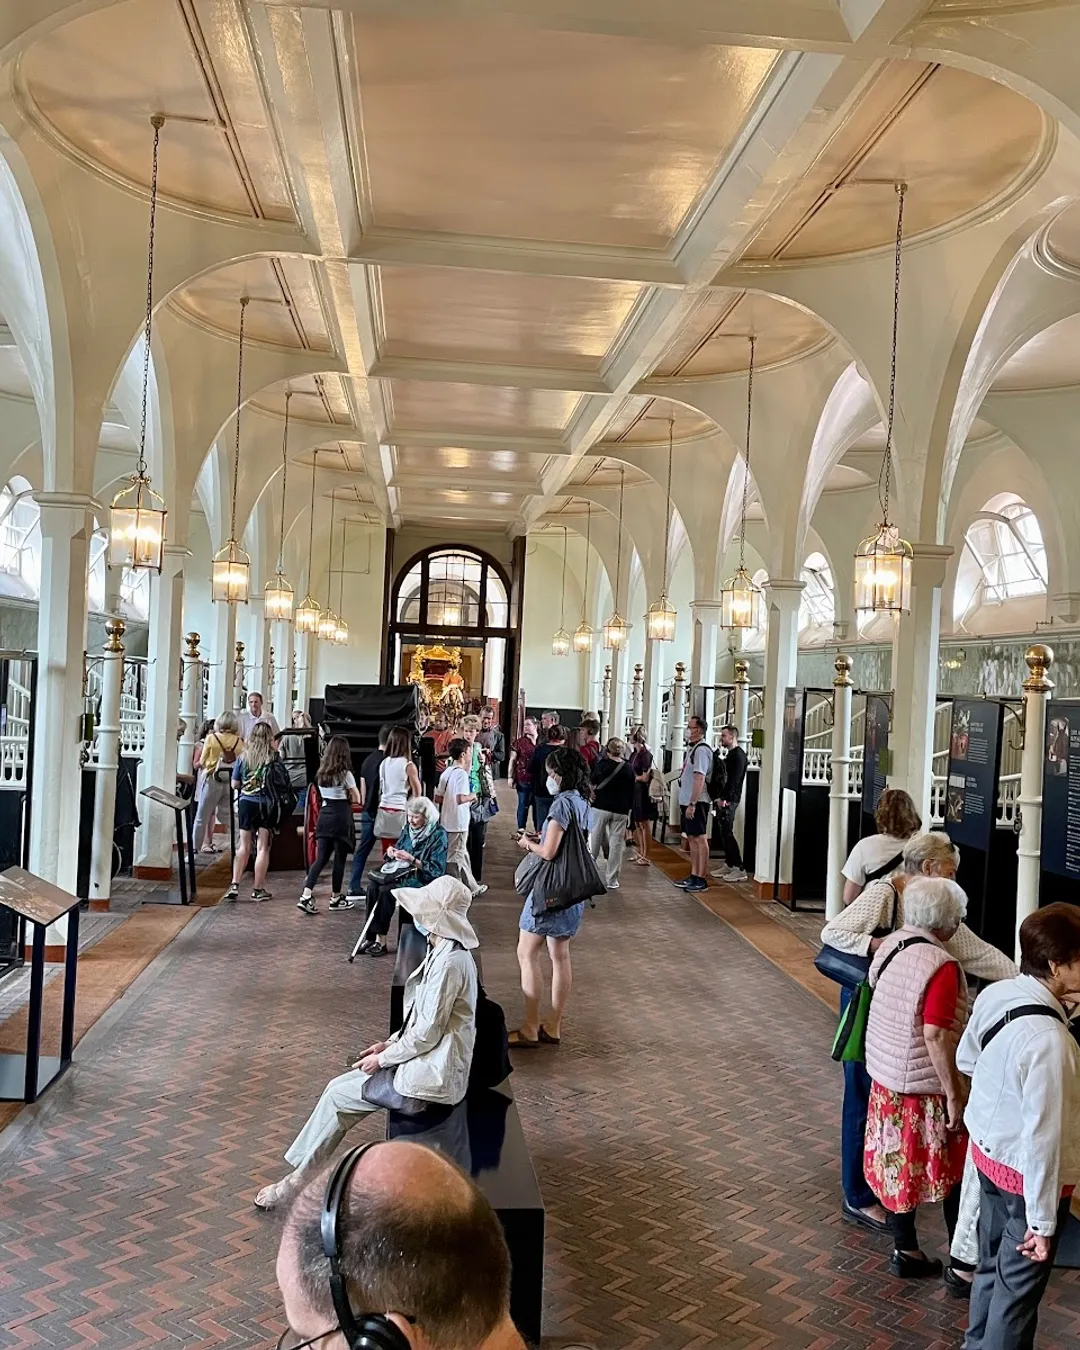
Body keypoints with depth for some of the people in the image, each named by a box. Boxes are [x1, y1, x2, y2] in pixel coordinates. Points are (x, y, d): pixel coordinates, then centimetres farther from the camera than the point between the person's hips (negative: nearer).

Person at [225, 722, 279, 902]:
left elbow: (234, 784, 4)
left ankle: (234, 885, 7)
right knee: (263, 848, 4)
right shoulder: (274, 758, -10)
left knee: (244, 846, 13)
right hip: (266, 805, -2)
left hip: (246, 803, 3)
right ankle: (258, 889, 8)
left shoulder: (243, 758, -1)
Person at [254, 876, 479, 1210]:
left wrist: (384, 1058, -10)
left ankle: (298, 1178, 16)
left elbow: (427, 1032, -22)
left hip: (431, 1075, -9)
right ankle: (300, 1174, 13)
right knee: (337, 1087, 9)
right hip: (426, 1061, 9)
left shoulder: (449, 961, -24)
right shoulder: (445, 952, 8)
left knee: (338, 1096, 0)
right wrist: (390, 1043, 9)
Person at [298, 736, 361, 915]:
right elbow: (356, 799, -5)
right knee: (339, 859, 7)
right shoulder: (345, 774, -10)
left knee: (321, 858, 5)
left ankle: (305, 896, -9)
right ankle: (335, 898, 15)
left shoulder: (321, 773, 8)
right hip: (341, 817, -5)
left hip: (324, 815, 5)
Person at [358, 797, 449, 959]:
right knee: (372, 886, -22)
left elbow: (436, 870, -15)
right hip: (401, 873, 7)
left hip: (422, 880, -7)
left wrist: (411, 859, -21)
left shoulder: (438, 835, -11)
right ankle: (371, 936, -21)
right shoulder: (408, 828, 10)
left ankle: (381, 941, -22)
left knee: (385, 890, -29)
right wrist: (392, 852, -2)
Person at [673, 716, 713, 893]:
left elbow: (699, 779, -21)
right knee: (692, 839, 14)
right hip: (687, 800, 10)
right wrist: (686, 803, 17)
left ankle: (701, 880, -2)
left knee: (700, 838, -5)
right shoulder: (691, 748, 15)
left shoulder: (701, 750, -15)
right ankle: (693, 876, 22)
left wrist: (692, 804, -24)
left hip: (696, 802, -10)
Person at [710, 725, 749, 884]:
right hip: (723, 799, 9)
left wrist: (724, 798, -20)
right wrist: (719, 797, 11)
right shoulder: (730, 754, 18)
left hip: (729, 800, -9)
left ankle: (740, 869, -9)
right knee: (724, 833, 11)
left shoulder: (739, 755, -12)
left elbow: (734, 780, -19)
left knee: (727, 833, -11)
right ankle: (729, 864, 18)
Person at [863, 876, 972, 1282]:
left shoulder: (890, 946, -1)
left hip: (886, 1076, 7)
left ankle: (905, 1251, 29)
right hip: (926, 1086, -7)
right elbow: (935, 1036, -25)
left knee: (902, 1165, 18)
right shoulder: (942, 966, -23)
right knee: (954, 1173, 10)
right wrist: (955, 1094, -19)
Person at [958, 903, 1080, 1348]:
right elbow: (1042, 1135, -27)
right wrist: (1043, 1220, -19)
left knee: (992, 1265, 27)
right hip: (1025, 1174, -8)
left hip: (988, 1150, 8)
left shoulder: (994, 995, -9)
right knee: (1018, 1288, 12)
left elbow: (966, 1059, 9)